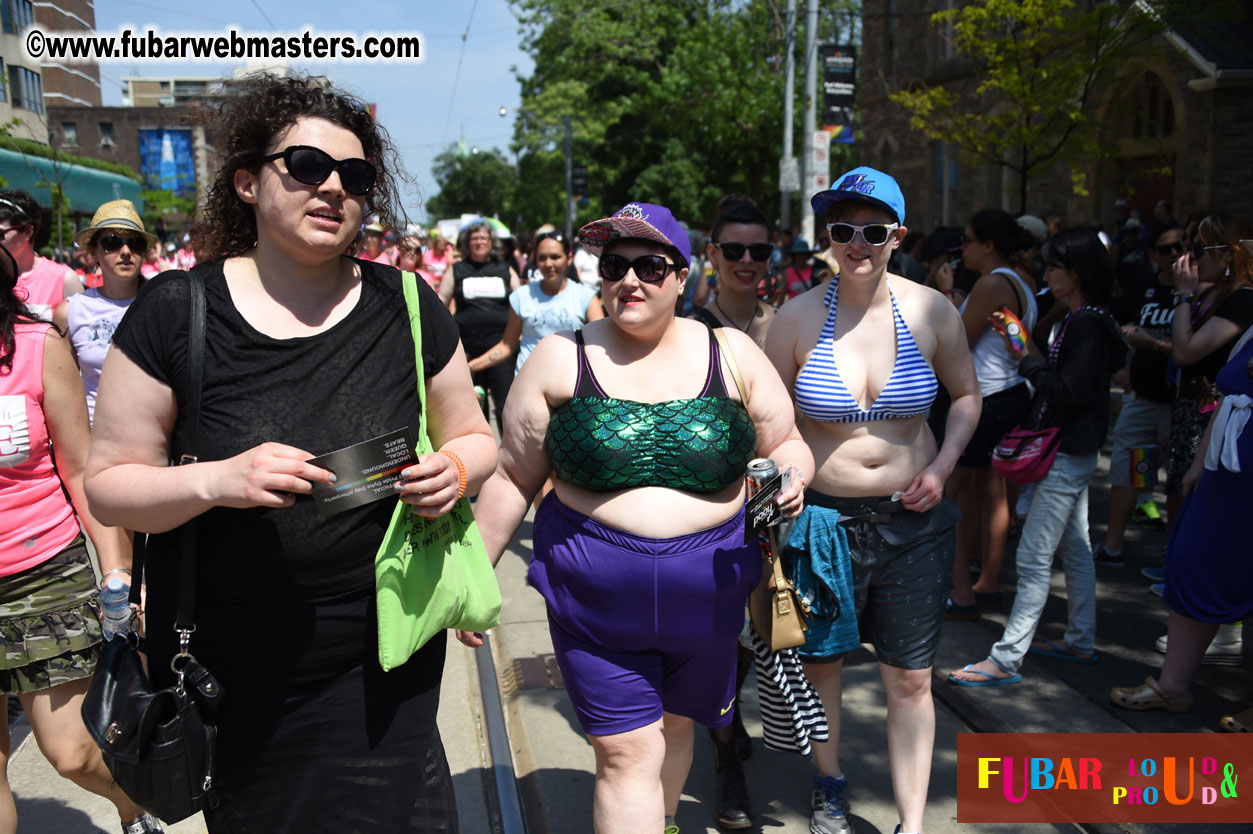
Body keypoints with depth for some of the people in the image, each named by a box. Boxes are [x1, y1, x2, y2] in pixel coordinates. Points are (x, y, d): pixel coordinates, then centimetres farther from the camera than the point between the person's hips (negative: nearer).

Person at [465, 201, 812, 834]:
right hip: (595, 597, -2)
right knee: (627, 752, -3)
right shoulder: (559, 361, -2)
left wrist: (790, 474, -15)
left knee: (673, 725, 21)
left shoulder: (732, 355, 1)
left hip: (708, 590, 3)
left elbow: (786, 445, 8)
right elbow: (513, 479, 2)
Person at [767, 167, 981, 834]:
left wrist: (942, 465, -5)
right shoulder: (798, 317, -8)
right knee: (819, 662, 16)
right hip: (822, 516, 0)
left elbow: (966, 395, 10)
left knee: (910, 680, 6)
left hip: (914, 518, 1)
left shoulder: (931, 312, -5)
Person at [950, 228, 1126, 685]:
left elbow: (1067, 392, -24)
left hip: (1069, 454, -11)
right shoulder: (1083, 320, 11)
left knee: (1034, 559, -8)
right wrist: (1026, 350, 4)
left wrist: (1027, 357, -15)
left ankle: (1006, 660, -3)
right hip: (1075, 452, 11)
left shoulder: (1087, 324, -19)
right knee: (1075, 550, 19)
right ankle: (1081, 641, 31)